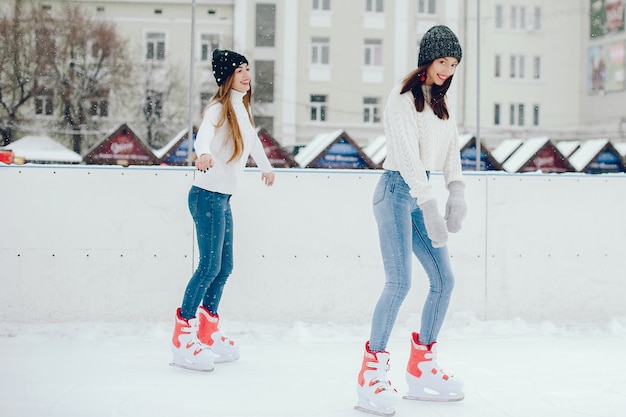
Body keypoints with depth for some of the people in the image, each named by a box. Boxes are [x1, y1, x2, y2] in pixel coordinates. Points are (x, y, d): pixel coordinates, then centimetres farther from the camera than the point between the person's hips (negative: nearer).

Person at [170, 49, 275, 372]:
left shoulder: (242, 108, 14)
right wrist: (204, 154, -57)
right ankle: (182, 340, -5)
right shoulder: (219, 108, -13)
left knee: (224, 266, 12)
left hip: (223, 198, 9)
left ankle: (206, 333, 23)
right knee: (209, 266, -11)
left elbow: (252, 139, 33)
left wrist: (266, 166, 49)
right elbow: (204, 133, -34)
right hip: (208, 196, -9)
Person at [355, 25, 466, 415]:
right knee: (400, 282, -17)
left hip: (422, 192, 8)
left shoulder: (440, 100, 15)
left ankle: (422, 370, 15)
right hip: (397, 191, -8)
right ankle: (371, 376, -11)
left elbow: (451, 149, 10)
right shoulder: (403, 97, -10)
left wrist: (457, 192, -7)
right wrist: (430, 206, -28)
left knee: (444, 280, 5)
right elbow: (406, 154, -20)